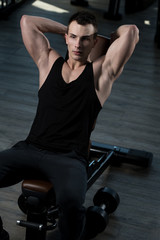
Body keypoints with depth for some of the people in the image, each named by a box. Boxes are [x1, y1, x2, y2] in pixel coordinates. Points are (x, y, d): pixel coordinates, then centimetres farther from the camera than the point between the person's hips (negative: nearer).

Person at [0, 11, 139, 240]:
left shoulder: (101, 72, 8)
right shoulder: (49, 62, 17)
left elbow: (131, 32, 0)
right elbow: (27, 21, 20)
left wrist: (106, 38, 20)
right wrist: (65, 29, 25)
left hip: (69, 158, -4)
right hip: (30, 149, 4)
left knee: (71, 200, -36)